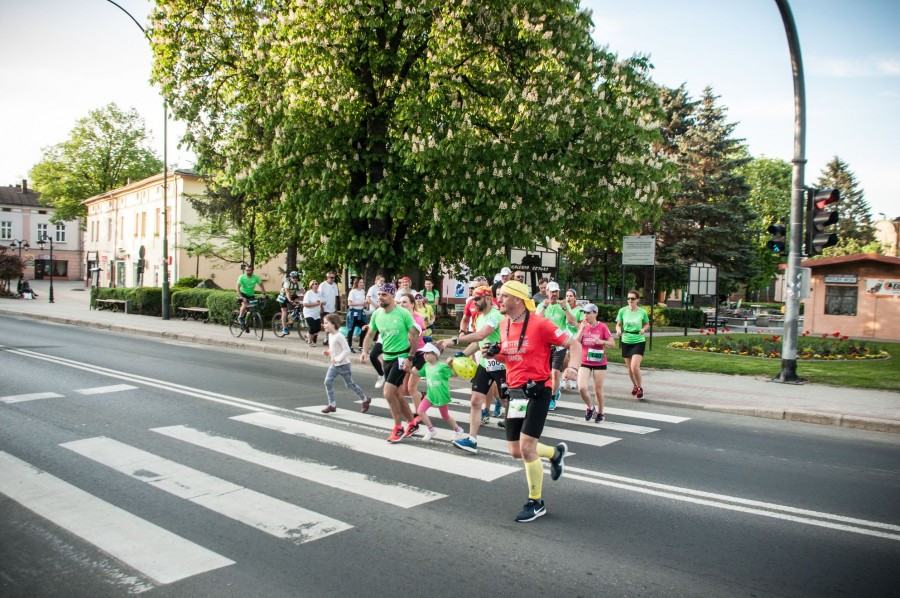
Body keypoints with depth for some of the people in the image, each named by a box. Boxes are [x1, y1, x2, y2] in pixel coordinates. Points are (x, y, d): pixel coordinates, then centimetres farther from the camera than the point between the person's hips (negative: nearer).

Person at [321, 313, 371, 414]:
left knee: (349, 384, 5)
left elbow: (347, 350, -24)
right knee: (328, 381, -5)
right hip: (334, 365, 8)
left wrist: (338, 359, -27)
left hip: (343, 364, -8)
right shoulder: (330, 335, 6)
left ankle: (365, 400, 25)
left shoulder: (339, 336, -22)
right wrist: (328, 352, 3)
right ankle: (332, 405, 2)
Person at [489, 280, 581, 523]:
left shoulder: (539, 323, -15)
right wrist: (494, 353, 0)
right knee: (515, 451, 9)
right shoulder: (504, 324, 7)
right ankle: (555, 453, 38)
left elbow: (573, 344, -10)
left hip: (537, 391, -7)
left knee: (526, 448, -8)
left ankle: (536, 503, 12)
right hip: (515, 392, 7)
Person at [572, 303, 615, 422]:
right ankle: (590, 407, 15)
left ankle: (600, 413, 28)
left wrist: (602, 341, -22)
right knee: (582, 388, -13)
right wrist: (581, 329, -14)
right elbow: (576, 342, -6)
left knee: (598, 390, 6)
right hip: (584, 362, 2)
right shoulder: (582, 325, 2)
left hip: (599, 363, -2)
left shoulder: (602, 327, -7)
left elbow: (612, 343, -4)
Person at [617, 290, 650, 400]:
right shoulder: (622, 311, -5)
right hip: (626, 342, 3)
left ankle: (640, 388, 5)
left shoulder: (642, 312, -7)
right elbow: (618, 324, 7)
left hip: (639, 342, -3)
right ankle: (635, 386, 38)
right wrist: (618, 330, -15)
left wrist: (643, 329, -11)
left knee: (635, 366, -17)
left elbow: (647, 324, 10)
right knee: (629, 367, 13)